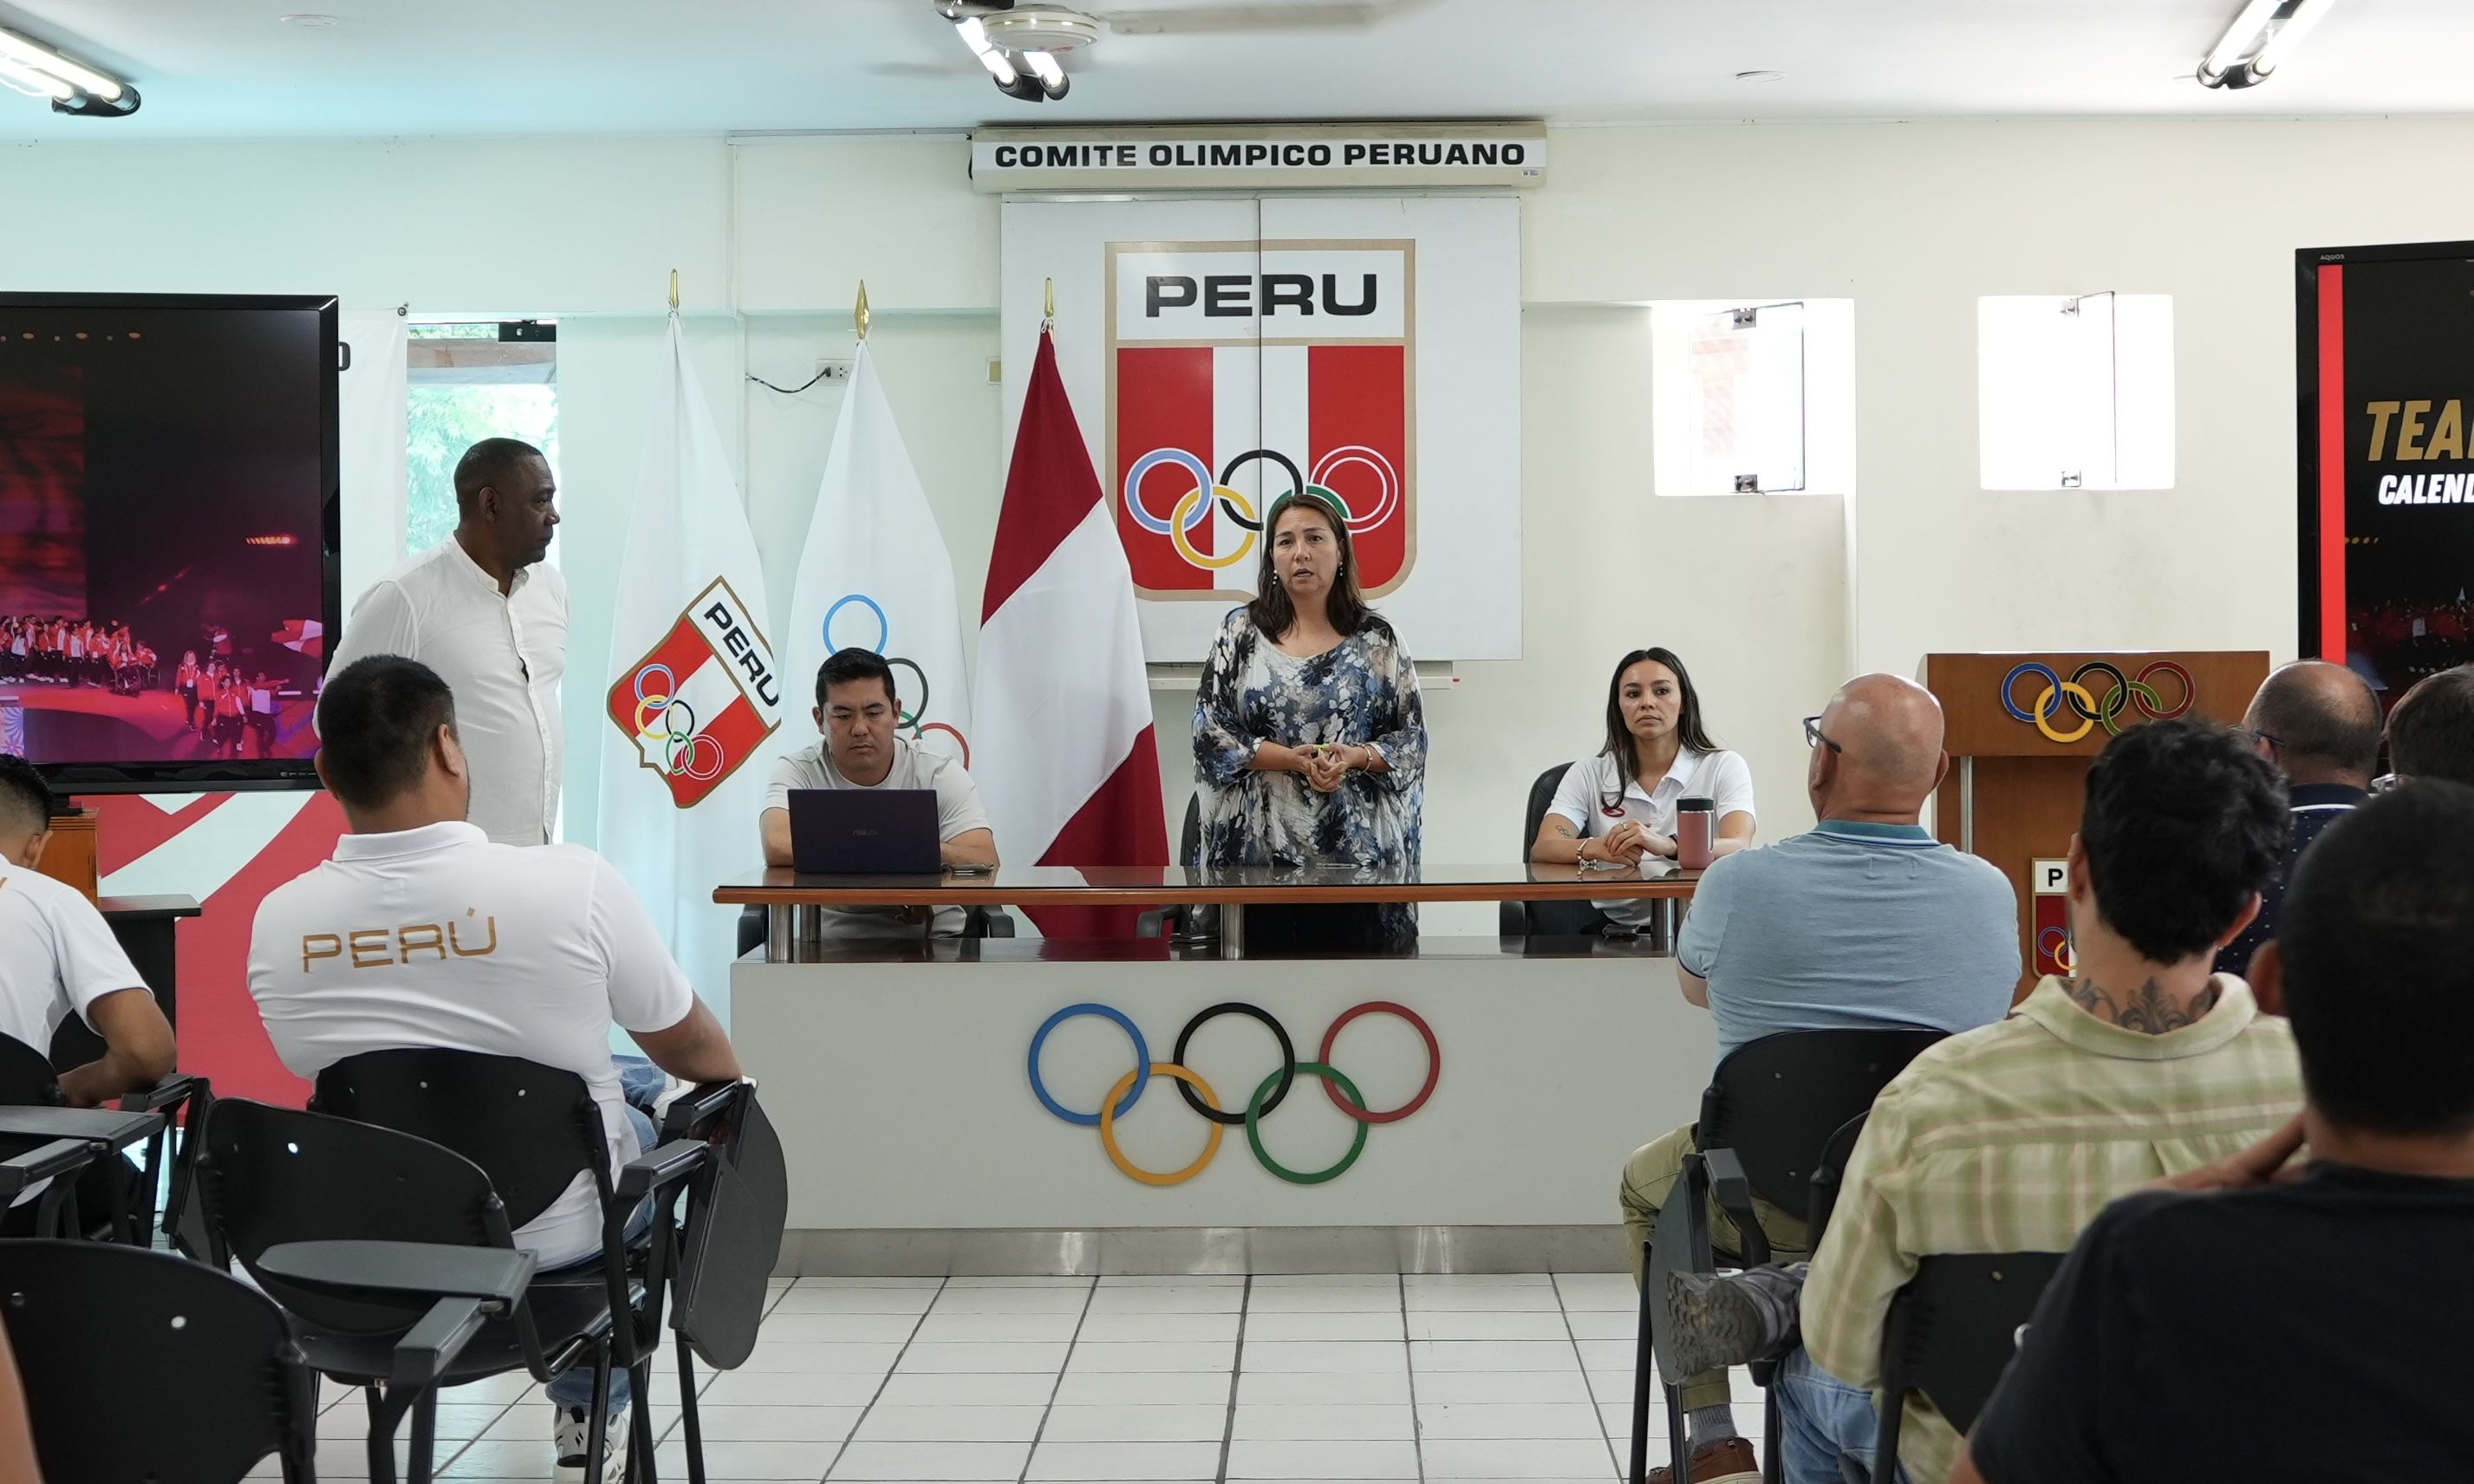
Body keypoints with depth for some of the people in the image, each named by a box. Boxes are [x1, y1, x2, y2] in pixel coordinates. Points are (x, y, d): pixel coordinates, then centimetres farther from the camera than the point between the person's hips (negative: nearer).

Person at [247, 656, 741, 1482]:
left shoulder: (277, 921, -13)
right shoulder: (573, 883, -23)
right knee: (647, 1090, 27)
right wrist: (733, 1086, 18)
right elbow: (694, 1052, -7)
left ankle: (586, 1417, 42)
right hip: (556, 1237, -3)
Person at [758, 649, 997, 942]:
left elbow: (985, 864, -9)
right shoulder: (796, 772, -1)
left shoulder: (942, 775, 3)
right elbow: (778, 847, -21)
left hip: (935, 940, 1)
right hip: (830, 943, -1)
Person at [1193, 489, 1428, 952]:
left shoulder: (1376, 637, 8)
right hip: (1261, 847, 0)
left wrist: (1354, 757, -13)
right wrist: (1293, 759, -12)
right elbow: (1210, 732, 1)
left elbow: (1411, 738, 6)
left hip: (1357, 848, 0)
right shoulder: (1241, 631, 7)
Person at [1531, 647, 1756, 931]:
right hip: (1615, 927, 1)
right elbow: (1541, 850, -4)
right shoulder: (1588, 774, 10)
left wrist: (1666, 845, -33)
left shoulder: (1724, 767, 5)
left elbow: (1739, 849, -12)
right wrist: (1596, 848, -27)